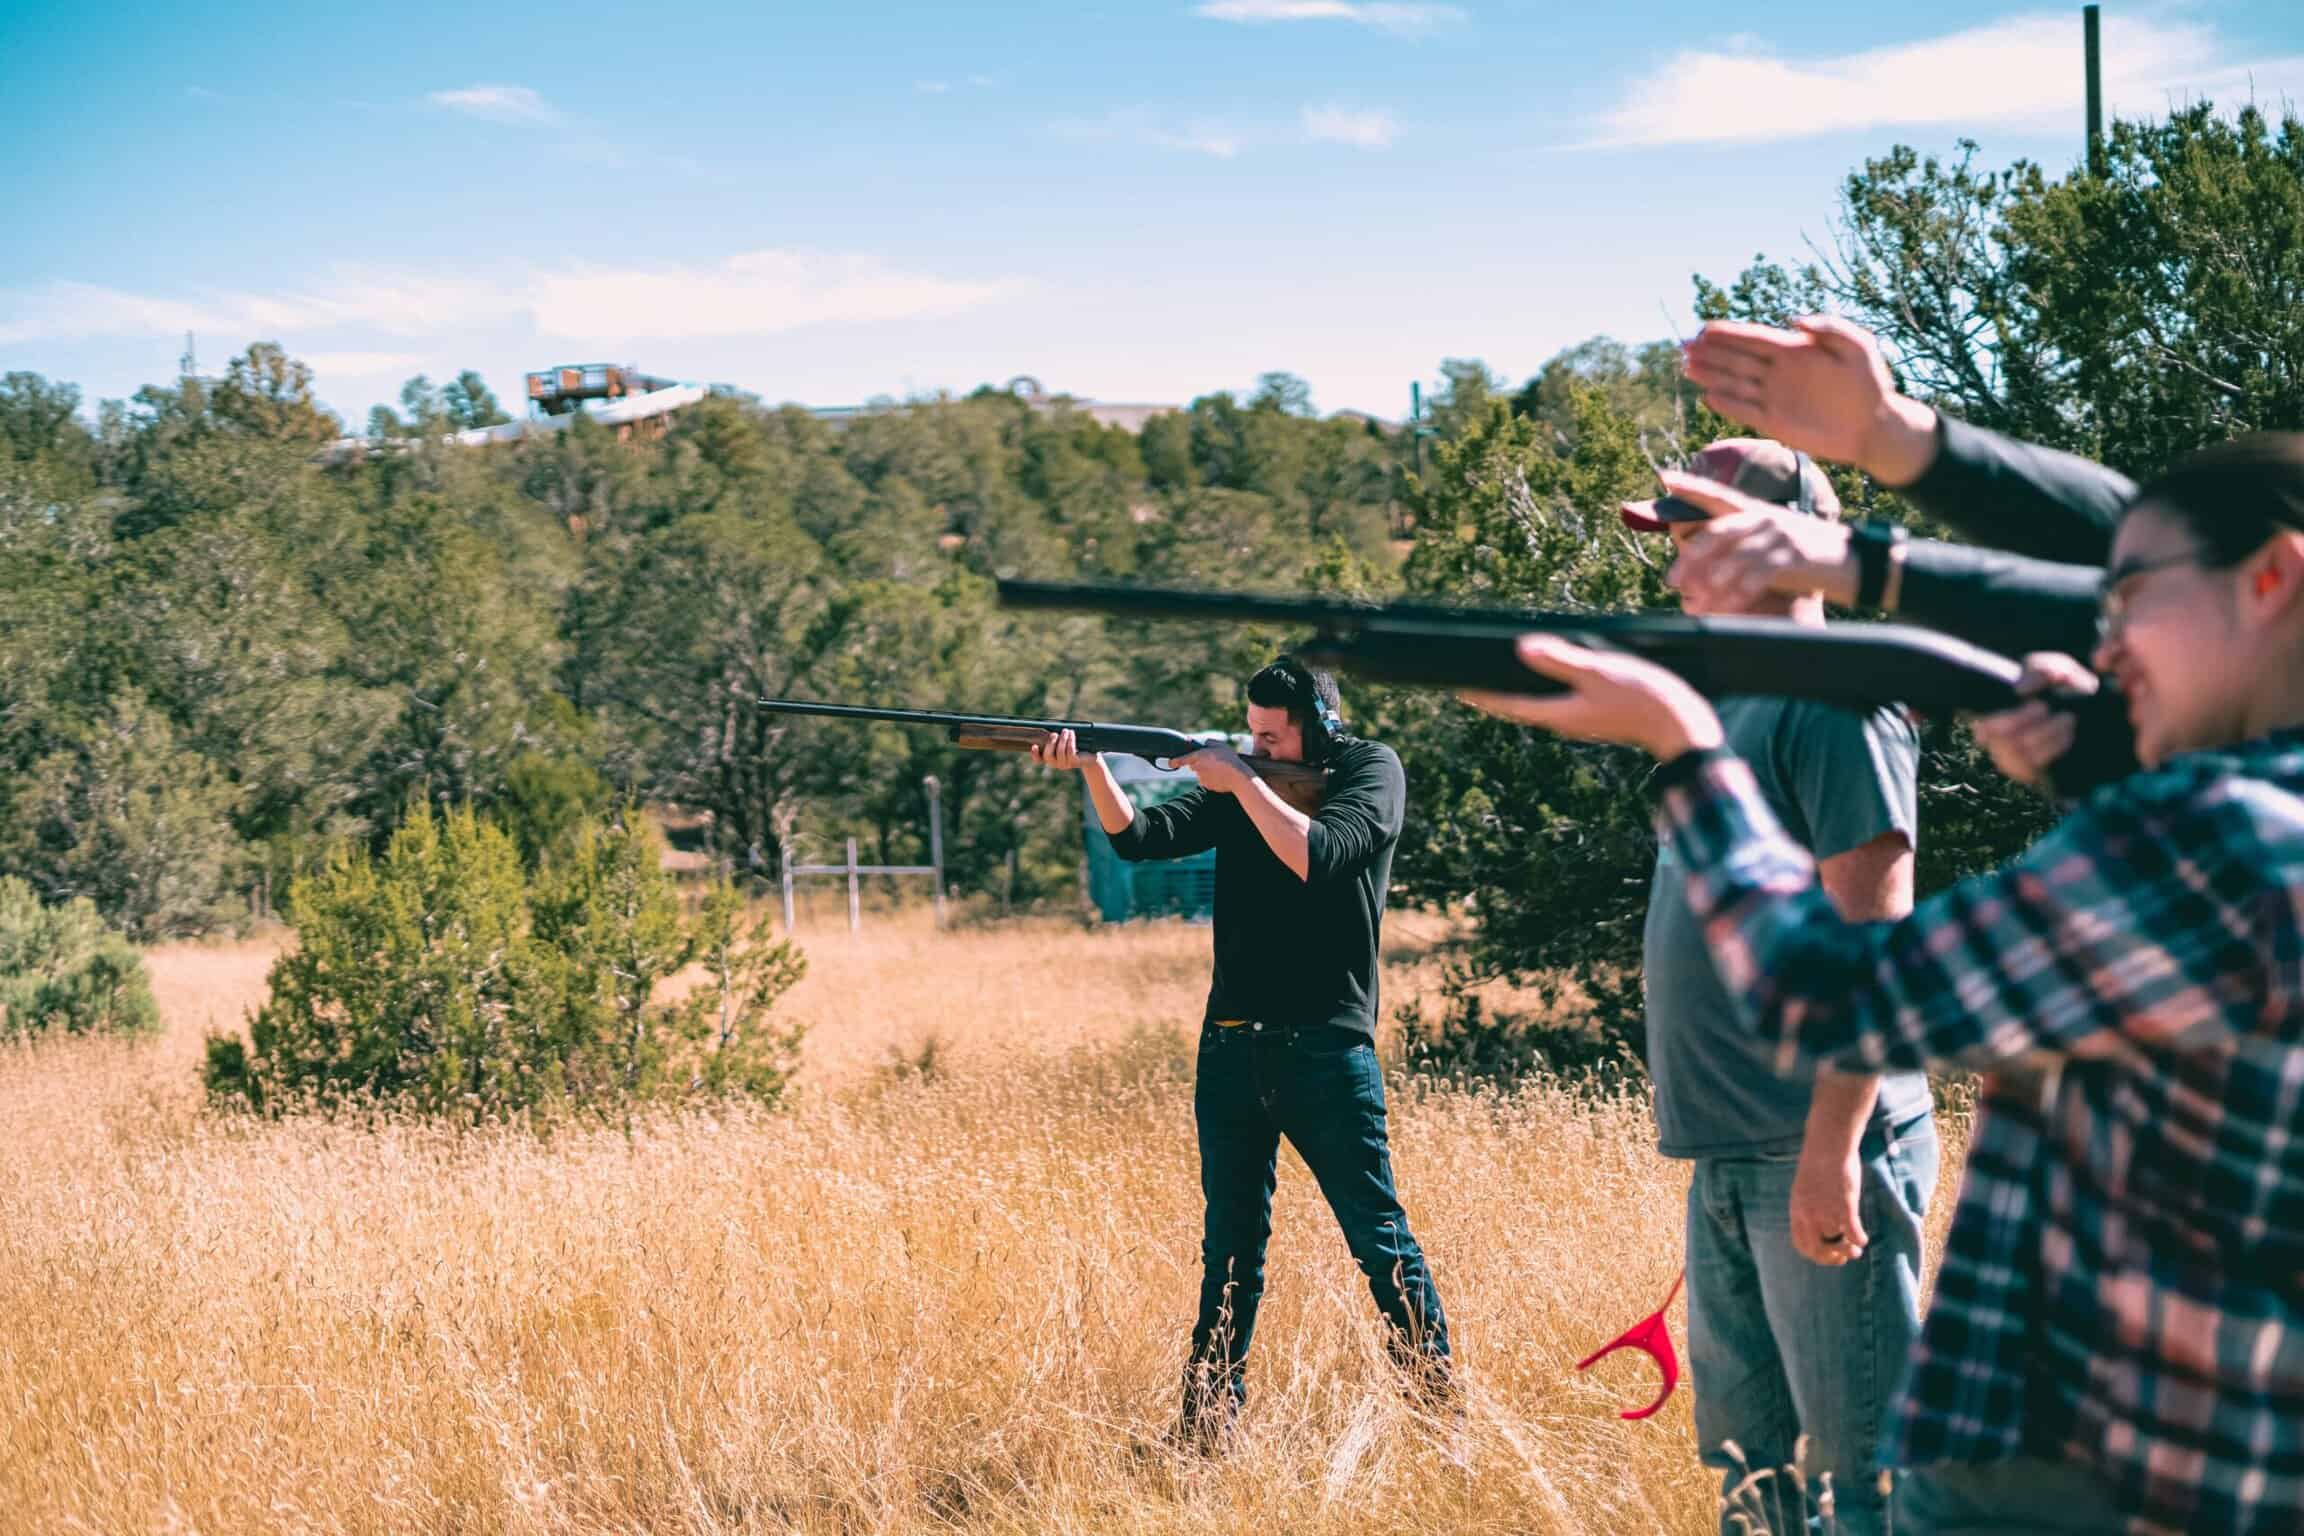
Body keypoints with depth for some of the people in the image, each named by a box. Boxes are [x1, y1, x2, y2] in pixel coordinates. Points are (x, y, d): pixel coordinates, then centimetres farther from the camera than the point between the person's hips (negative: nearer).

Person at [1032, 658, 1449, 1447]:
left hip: (1326, 1049, -5)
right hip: (1231, 1049, 5)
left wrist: (1243, 783, -17)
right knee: (1230, 1247, 10)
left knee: (1379, 1235, -2)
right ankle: (1209, 1419, 16)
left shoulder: (1371, 771, -3)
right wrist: (1092, 767, -16)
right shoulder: (1236, 782, 10)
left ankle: (1438, 1400, 5)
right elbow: (1139, 837, -1)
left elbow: (1317, 856, -20)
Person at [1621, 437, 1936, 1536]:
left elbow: (1870, 938, -18)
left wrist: (1830, 1150, -23)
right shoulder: (1732, 701, 18)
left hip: (1818, 1155, -10)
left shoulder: (1835, 701, -11)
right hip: (1728, 1156, 10)